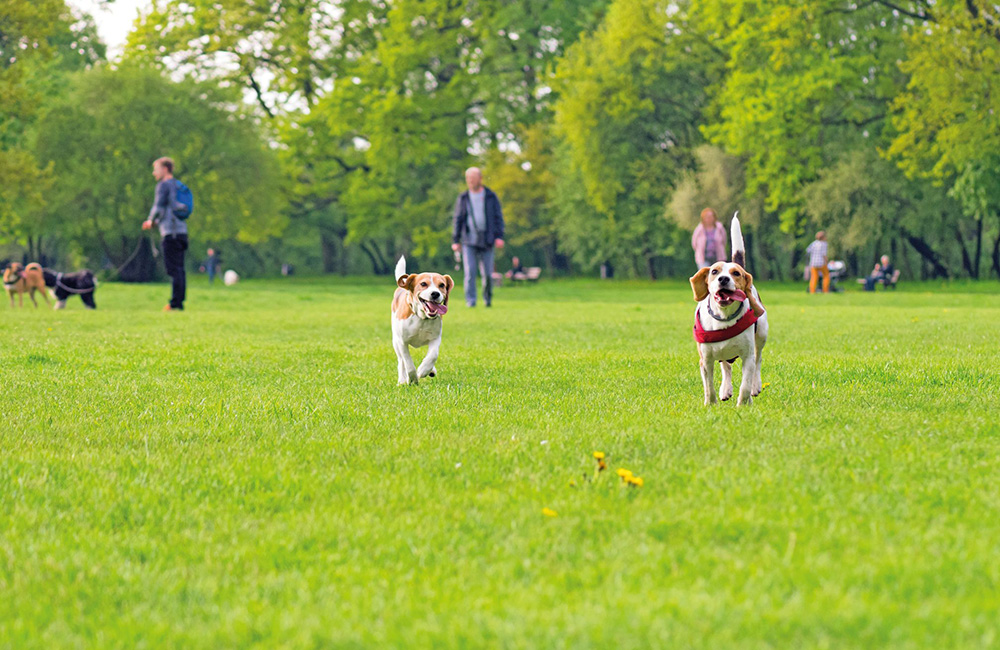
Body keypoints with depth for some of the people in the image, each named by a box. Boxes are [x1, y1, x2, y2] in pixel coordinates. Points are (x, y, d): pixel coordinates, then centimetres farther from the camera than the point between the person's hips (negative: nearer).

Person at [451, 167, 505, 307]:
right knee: (470, 271, -11)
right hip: (469, 241, 1)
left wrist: (499, 236, -8)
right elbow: (458, 219, 10)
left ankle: (487, 298, 22)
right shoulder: (463, 198, 8)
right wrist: (455, 240, 5)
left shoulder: (491, 197, 5)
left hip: (486, 240, 0)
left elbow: (498, 217, 4)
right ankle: (470, 300, -10)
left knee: (487, 273, 0)